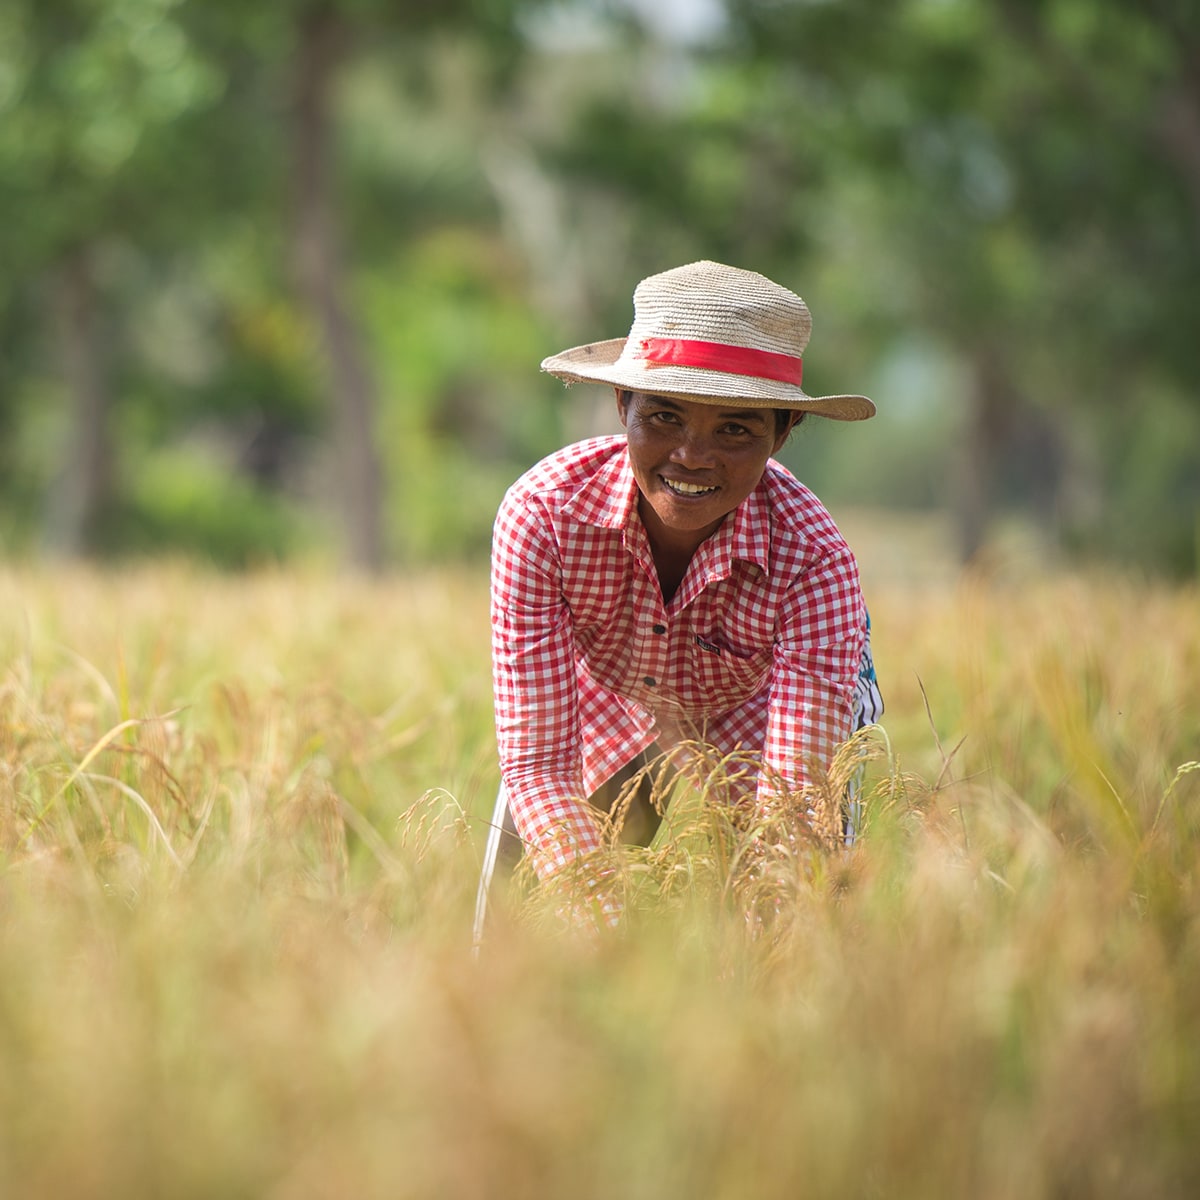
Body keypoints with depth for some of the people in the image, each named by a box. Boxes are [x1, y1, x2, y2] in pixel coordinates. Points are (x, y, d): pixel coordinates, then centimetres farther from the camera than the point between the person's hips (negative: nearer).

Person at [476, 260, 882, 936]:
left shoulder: (812, 559, -38)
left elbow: (793, 801, -41)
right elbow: (537, 761, -35)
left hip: (752, 735, -1)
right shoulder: (542, 514, -36)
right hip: (606, 727, 1)